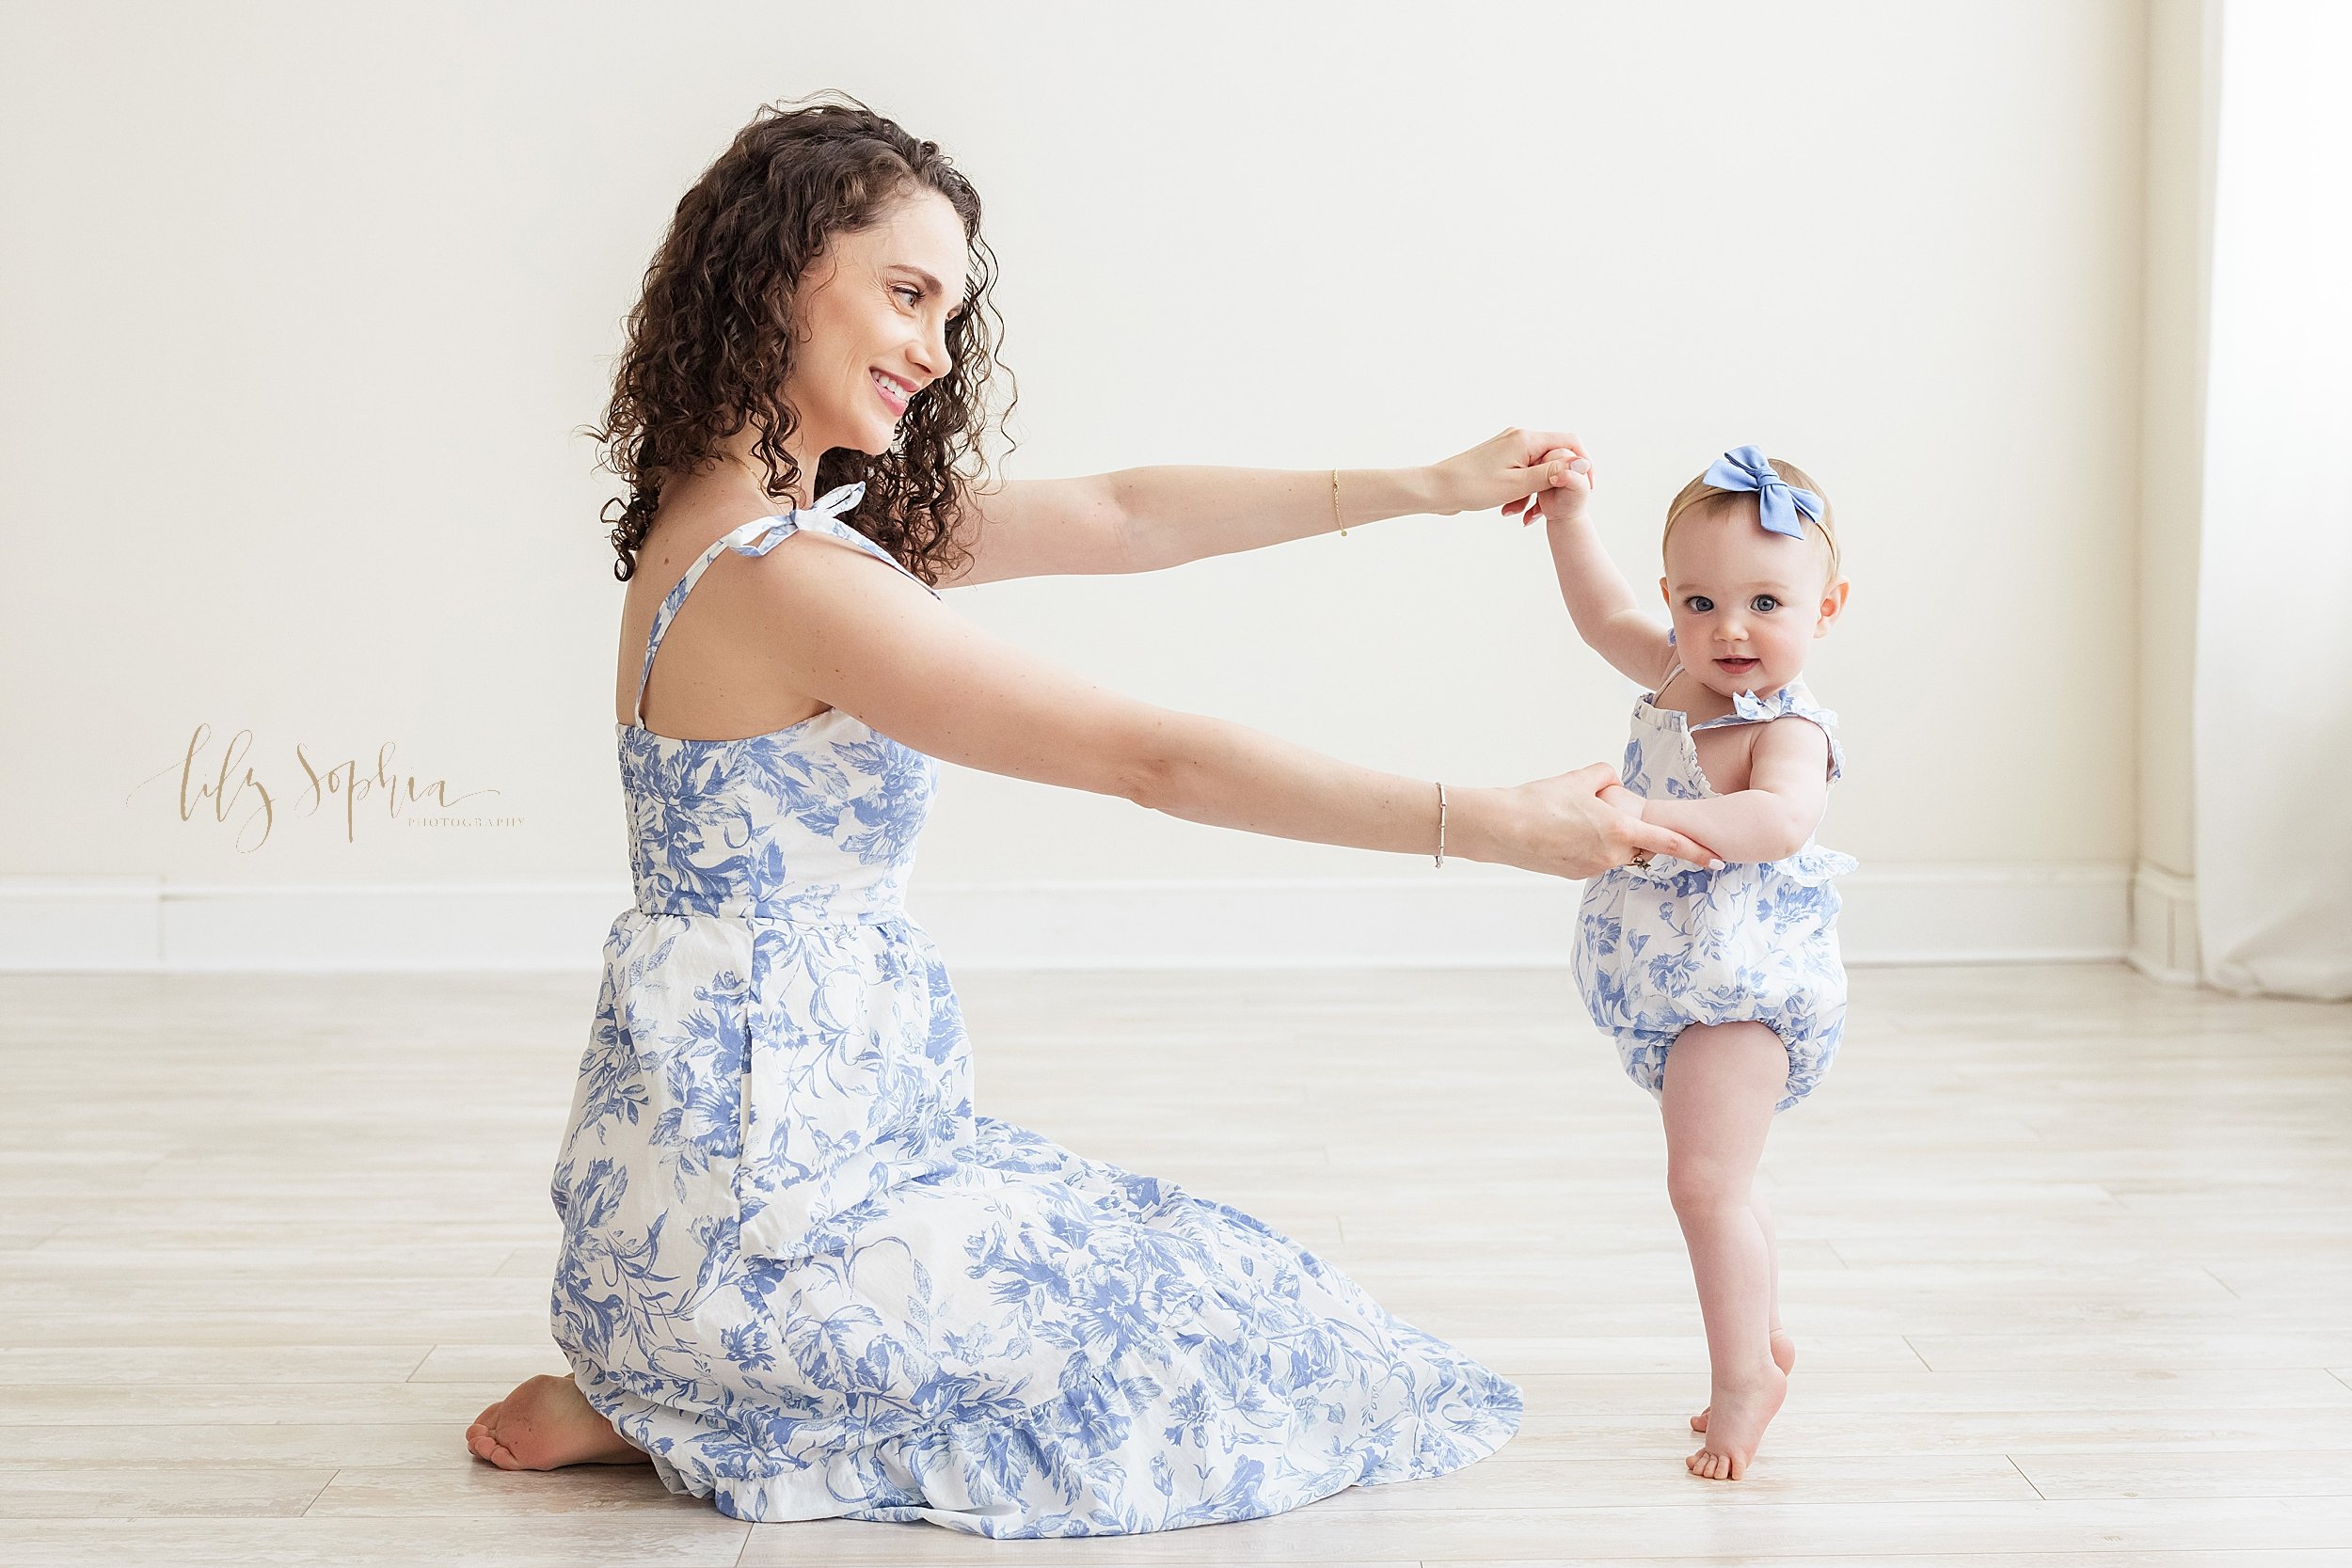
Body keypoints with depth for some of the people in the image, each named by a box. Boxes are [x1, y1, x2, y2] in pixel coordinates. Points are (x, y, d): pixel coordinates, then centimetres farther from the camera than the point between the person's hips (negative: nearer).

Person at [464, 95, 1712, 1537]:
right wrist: (1500, 827, -18)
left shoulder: (749, 512, 6)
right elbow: (1158, 760, -24)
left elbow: (1120, 514, 8)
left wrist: (1427, 489, 7)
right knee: (1218, 1324, 5)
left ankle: (671, 1390, 16)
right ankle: (674, 1416, 4)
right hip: (753, 1203, -10)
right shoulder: (785, 577, -25)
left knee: (1183, 1264, 20)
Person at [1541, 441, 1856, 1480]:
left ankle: (1742, 1374, -3)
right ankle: (1763, 1341, 37)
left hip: (1740, 991, -9)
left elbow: (1779, 821, -44)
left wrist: (1657, 815, -56)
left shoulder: (1789, 729, -23)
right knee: (1718, 1184, 21)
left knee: (1706, 1181, -15)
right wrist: (1569, 518, 9)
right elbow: (1605, 616, 20)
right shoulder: (1681, 675, 3)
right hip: (1674, 991, 9)